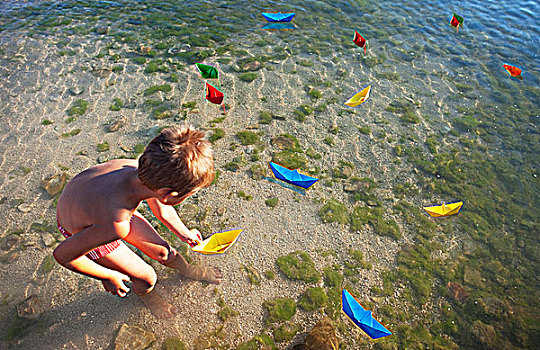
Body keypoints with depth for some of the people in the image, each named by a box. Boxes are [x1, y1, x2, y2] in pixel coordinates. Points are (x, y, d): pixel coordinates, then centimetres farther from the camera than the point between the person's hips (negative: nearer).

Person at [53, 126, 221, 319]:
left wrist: (185, 234, 13)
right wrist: (109, 277, -13)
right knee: (147, 278, 4)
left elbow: (162, 209, -6)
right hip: (80, 230, -4)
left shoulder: (142, 170, -29)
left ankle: (189, 270, 46)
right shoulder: (115, 226, -49)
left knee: (162, 251, 14)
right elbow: (63, 254, -30)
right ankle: (146, 294, 41)